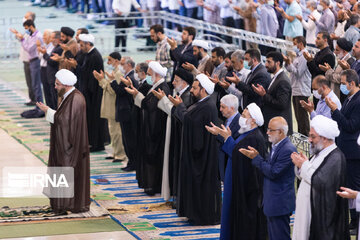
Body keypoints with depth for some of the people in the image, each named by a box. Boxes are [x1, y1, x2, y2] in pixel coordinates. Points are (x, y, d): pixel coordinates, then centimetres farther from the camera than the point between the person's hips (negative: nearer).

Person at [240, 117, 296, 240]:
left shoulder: (288, 149, -21)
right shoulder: (276, 146, 10)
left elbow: (273, 172, -23)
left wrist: (256, 158, -17)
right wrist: (256, 155, -3)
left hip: (280, 204, -10)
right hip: (271, 201, 10)